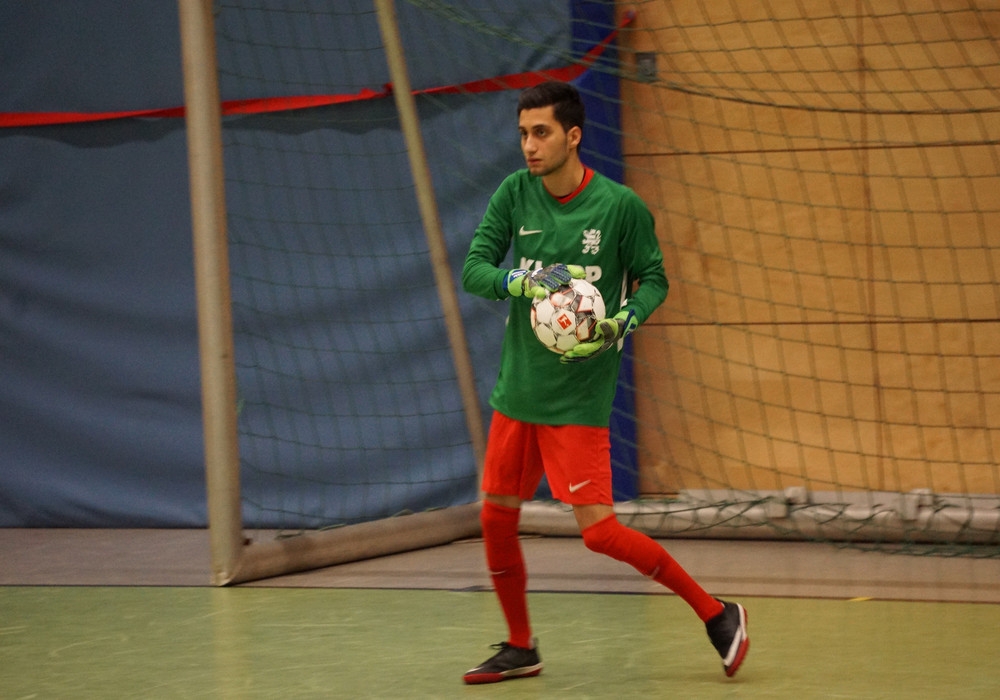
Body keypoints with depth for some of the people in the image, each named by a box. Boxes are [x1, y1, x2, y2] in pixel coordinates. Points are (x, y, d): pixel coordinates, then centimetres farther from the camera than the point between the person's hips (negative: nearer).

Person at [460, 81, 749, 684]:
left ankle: (715, 612, 3)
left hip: (579, 396, -5)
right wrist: (521, 281, -23)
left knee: (598, 530, -12)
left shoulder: (620, 205, -11)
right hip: (518, 386, 5)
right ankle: (521, 648, 27)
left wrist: (624, 320, -19)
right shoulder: (515, 194, -1)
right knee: (496, 518, 8)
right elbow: (473, 270, -3)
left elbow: (654, 279, 0)